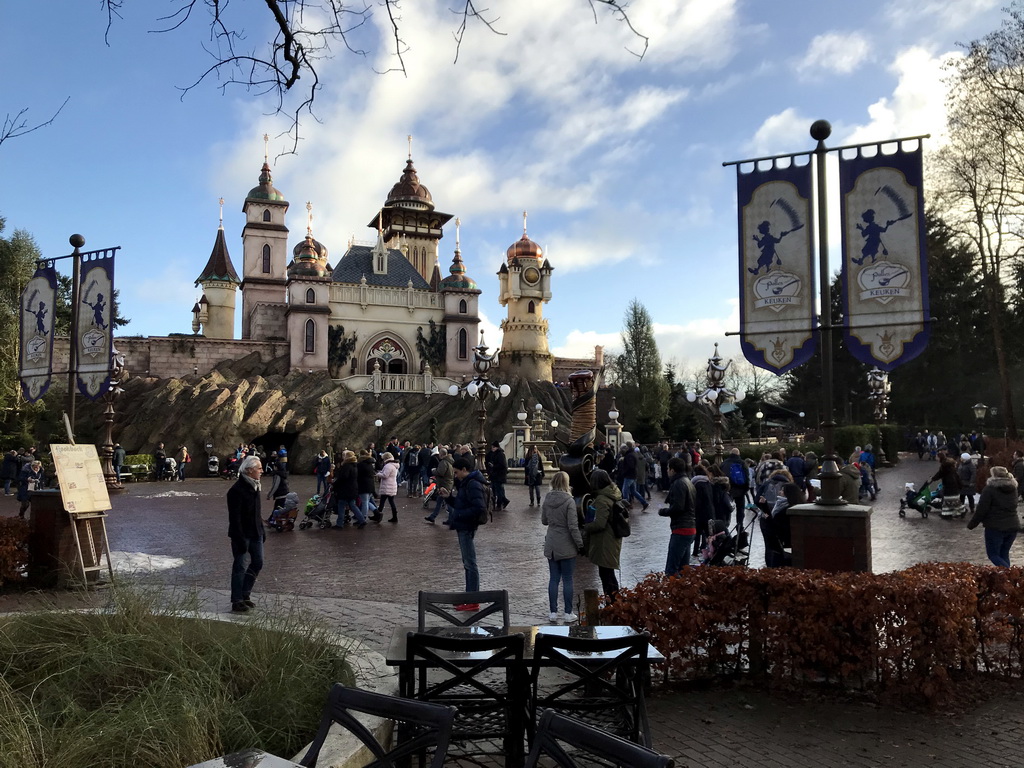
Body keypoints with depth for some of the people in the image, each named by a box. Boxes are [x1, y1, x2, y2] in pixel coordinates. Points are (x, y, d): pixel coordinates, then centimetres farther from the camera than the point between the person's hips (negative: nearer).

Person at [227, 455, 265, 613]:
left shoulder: (254, 486, 10)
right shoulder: (237, 490, -19)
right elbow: (234, 518, -21)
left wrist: (262, 530, 16)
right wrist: (240, 539, -22)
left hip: (255, 534, 9)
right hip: (242, 535, -9)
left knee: (257, 564, 12)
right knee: (241, 567, -2)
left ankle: (245, 594, 26)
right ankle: (237, 601, 8)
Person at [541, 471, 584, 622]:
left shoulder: (547, 500, 0)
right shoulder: (569, 501, -16)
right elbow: (573, 527, -16)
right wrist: (580, 544, -8)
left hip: (551, 546, 5)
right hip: (566, 546, -5)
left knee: (553, 579, 10)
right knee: (567, 580, 5)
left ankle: (553, 612, 15)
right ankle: (568, 613, 11)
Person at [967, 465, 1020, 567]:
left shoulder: (989, 489, -11)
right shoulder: (1013, 488, 9)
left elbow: (981, 510, -13)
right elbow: (1012, 507, 20)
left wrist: (972, 524, -2)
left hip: (995, 527, -6)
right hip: (1013, 526, 6)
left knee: (993, 554, 2)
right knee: (1004, 554, 16)